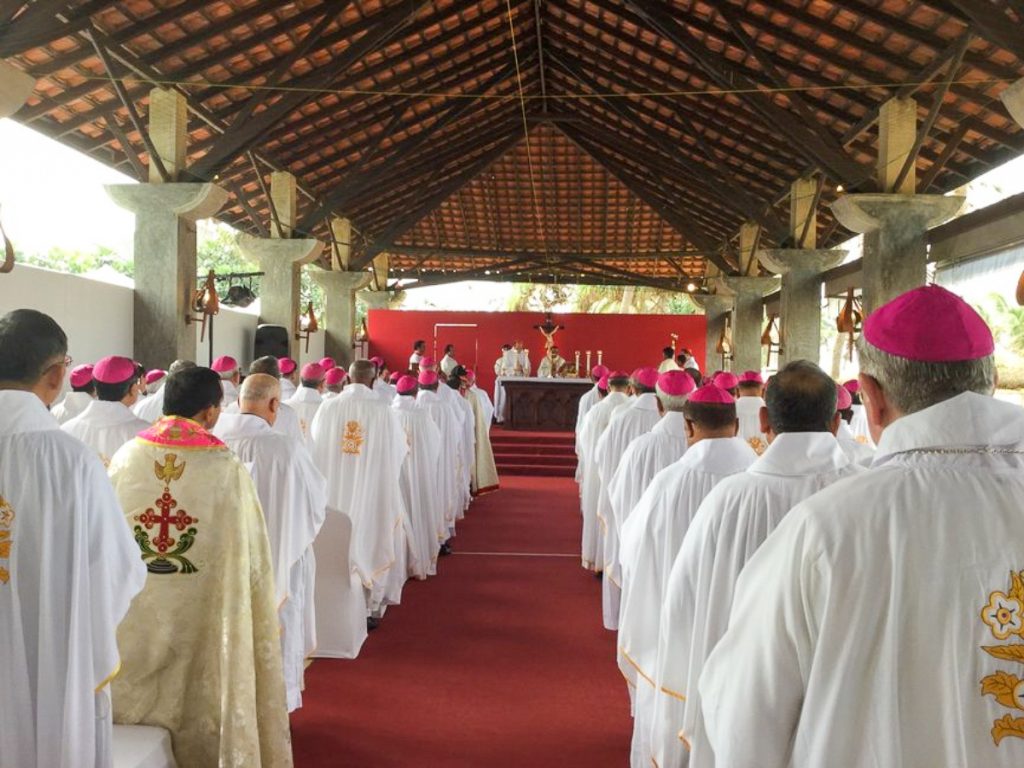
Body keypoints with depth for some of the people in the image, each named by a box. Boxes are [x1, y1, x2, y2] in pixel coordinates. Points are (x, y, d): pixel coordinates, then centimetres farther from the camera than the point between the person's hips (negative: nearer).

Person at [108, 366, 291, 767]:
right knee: (198, 700, 14)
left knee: (133, 694, 19)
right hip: (201, 618, -2)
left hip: (130, 619, 3)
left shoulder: (125, 458, -4)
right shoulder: (226, 467, -13)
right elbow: (250, 553, -8)